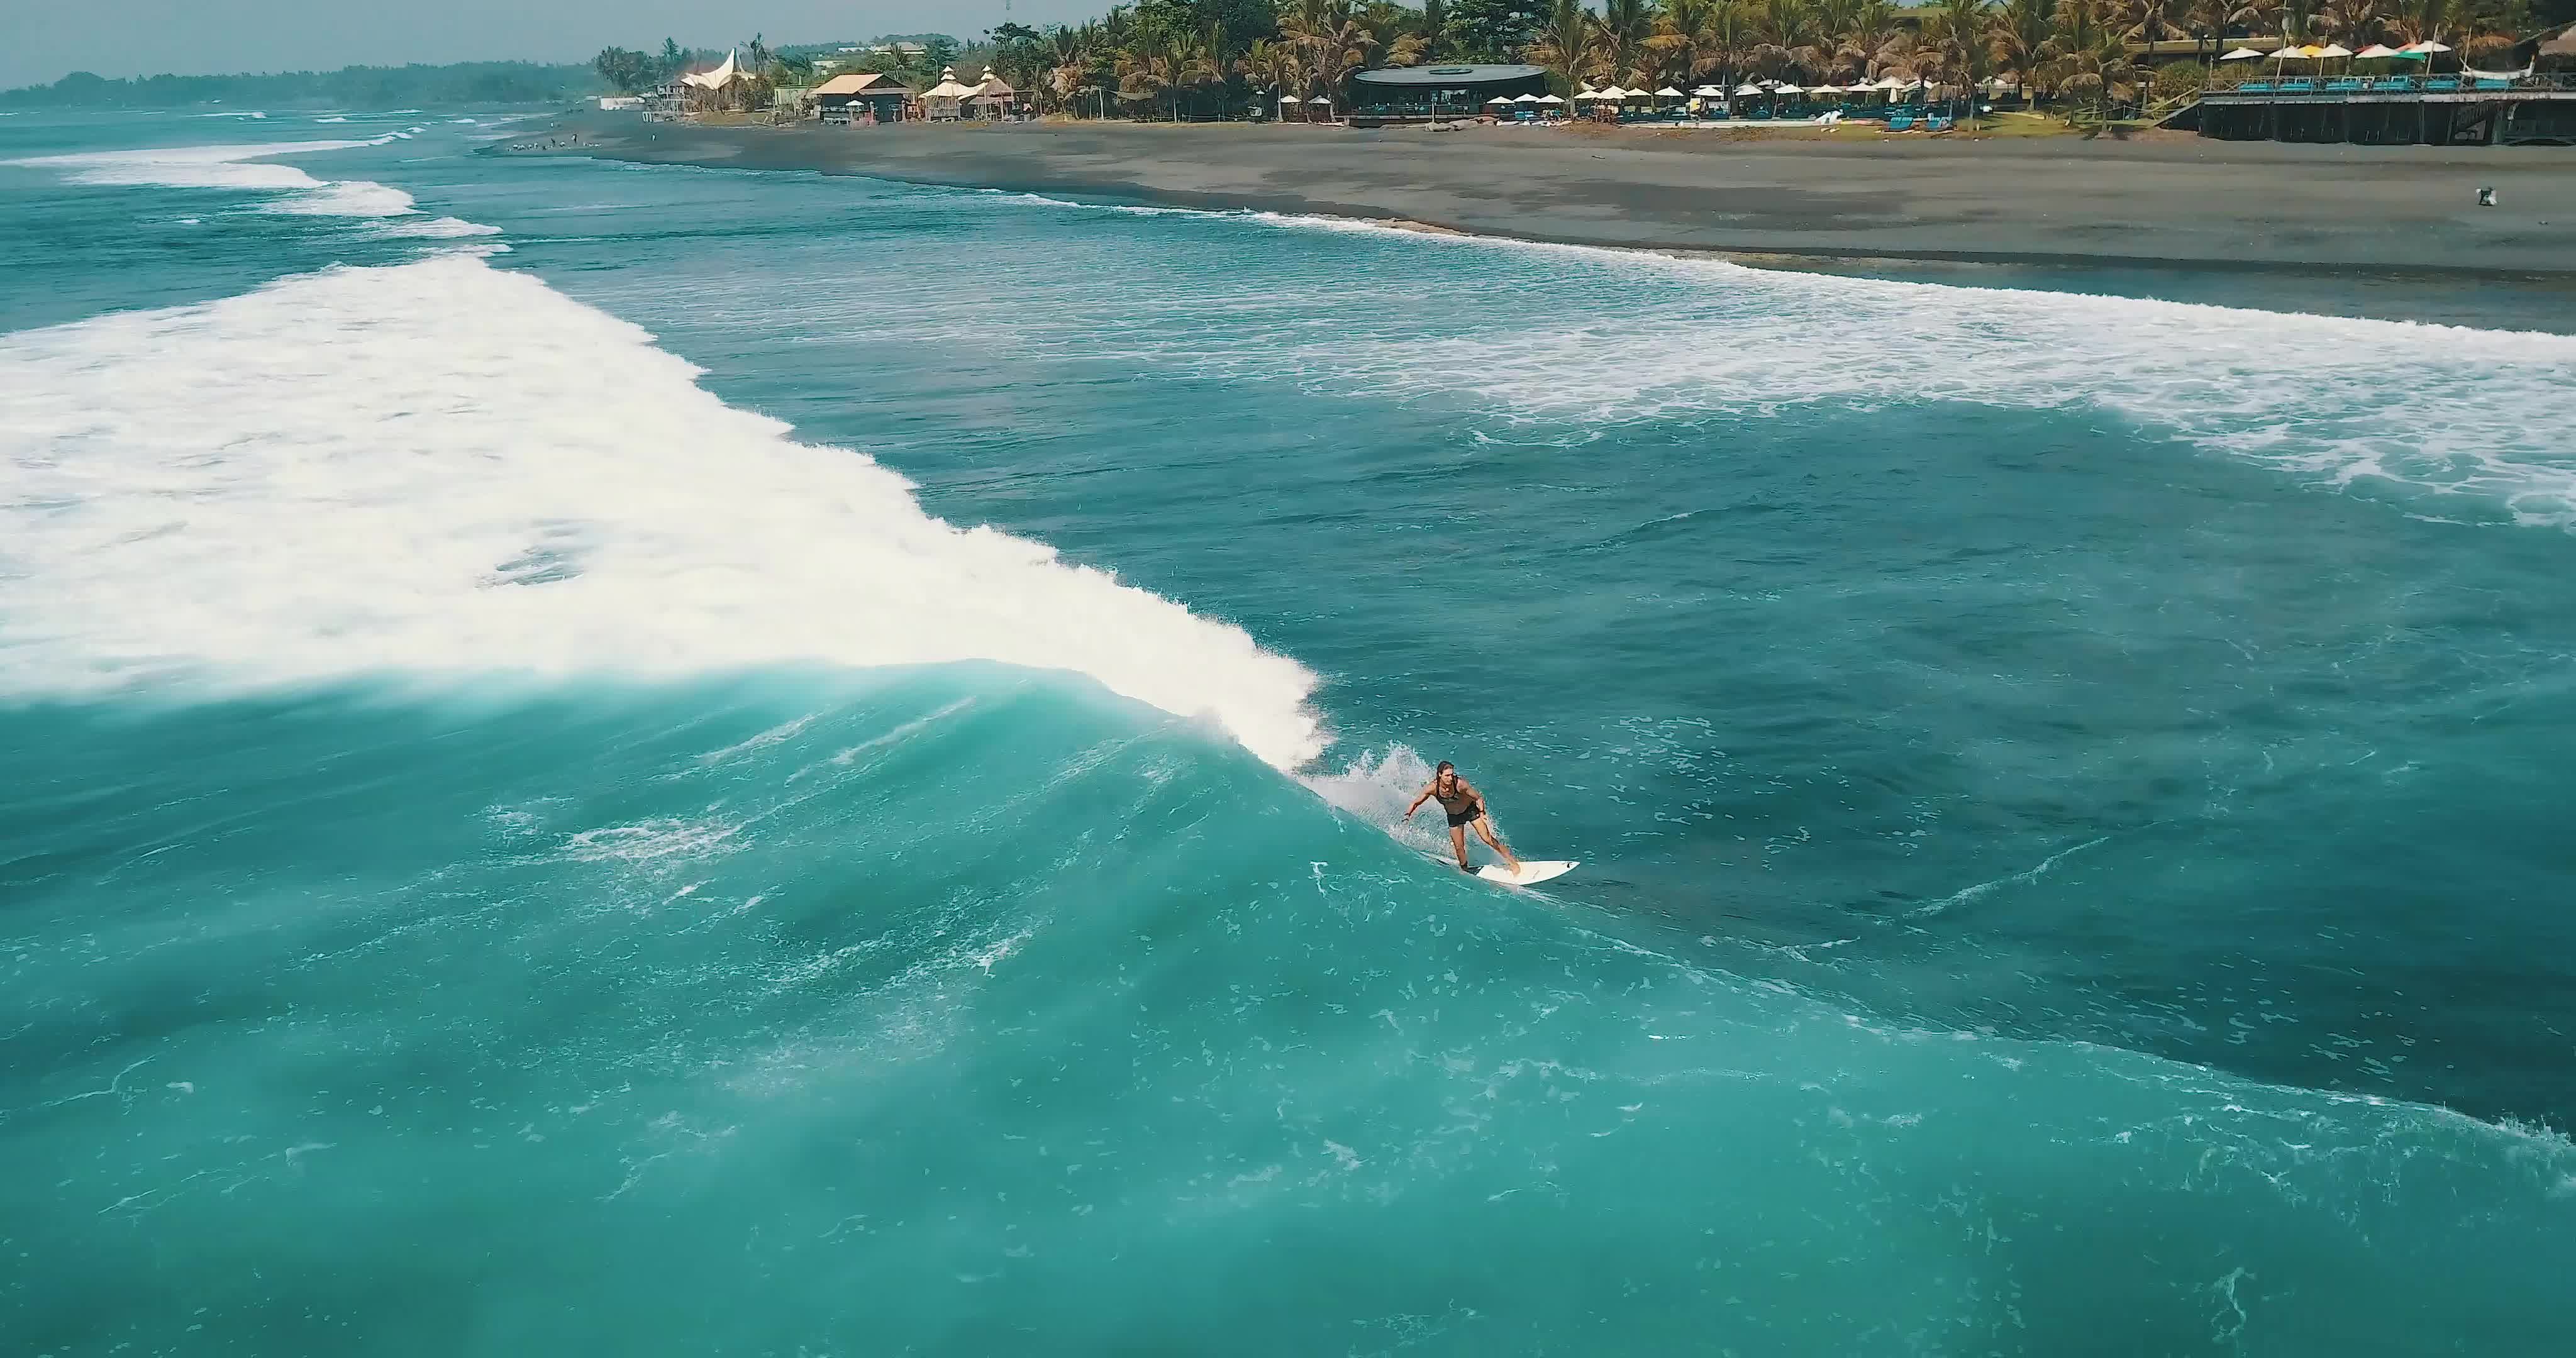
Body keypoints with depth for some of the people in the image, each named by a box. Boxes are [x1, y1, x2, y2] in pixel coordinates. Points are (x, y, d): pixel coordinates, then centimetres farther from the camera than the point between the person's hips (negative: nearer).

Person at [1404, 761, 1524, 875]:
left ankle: (1513, 862, 4)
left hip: (1471, 809, -3)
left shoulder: (1460, 784, -34)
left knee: (1487, 838, -8)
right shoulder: (1433, 788, -28)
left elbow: (1478, 798, -21)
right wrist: (1408, 814, -29)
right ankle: (1464, 869, 33)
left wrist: (1482, 814, -34)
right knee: (1459, 847, 5)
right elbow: (1416, 802, -13)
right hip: (1453, 816, 3)